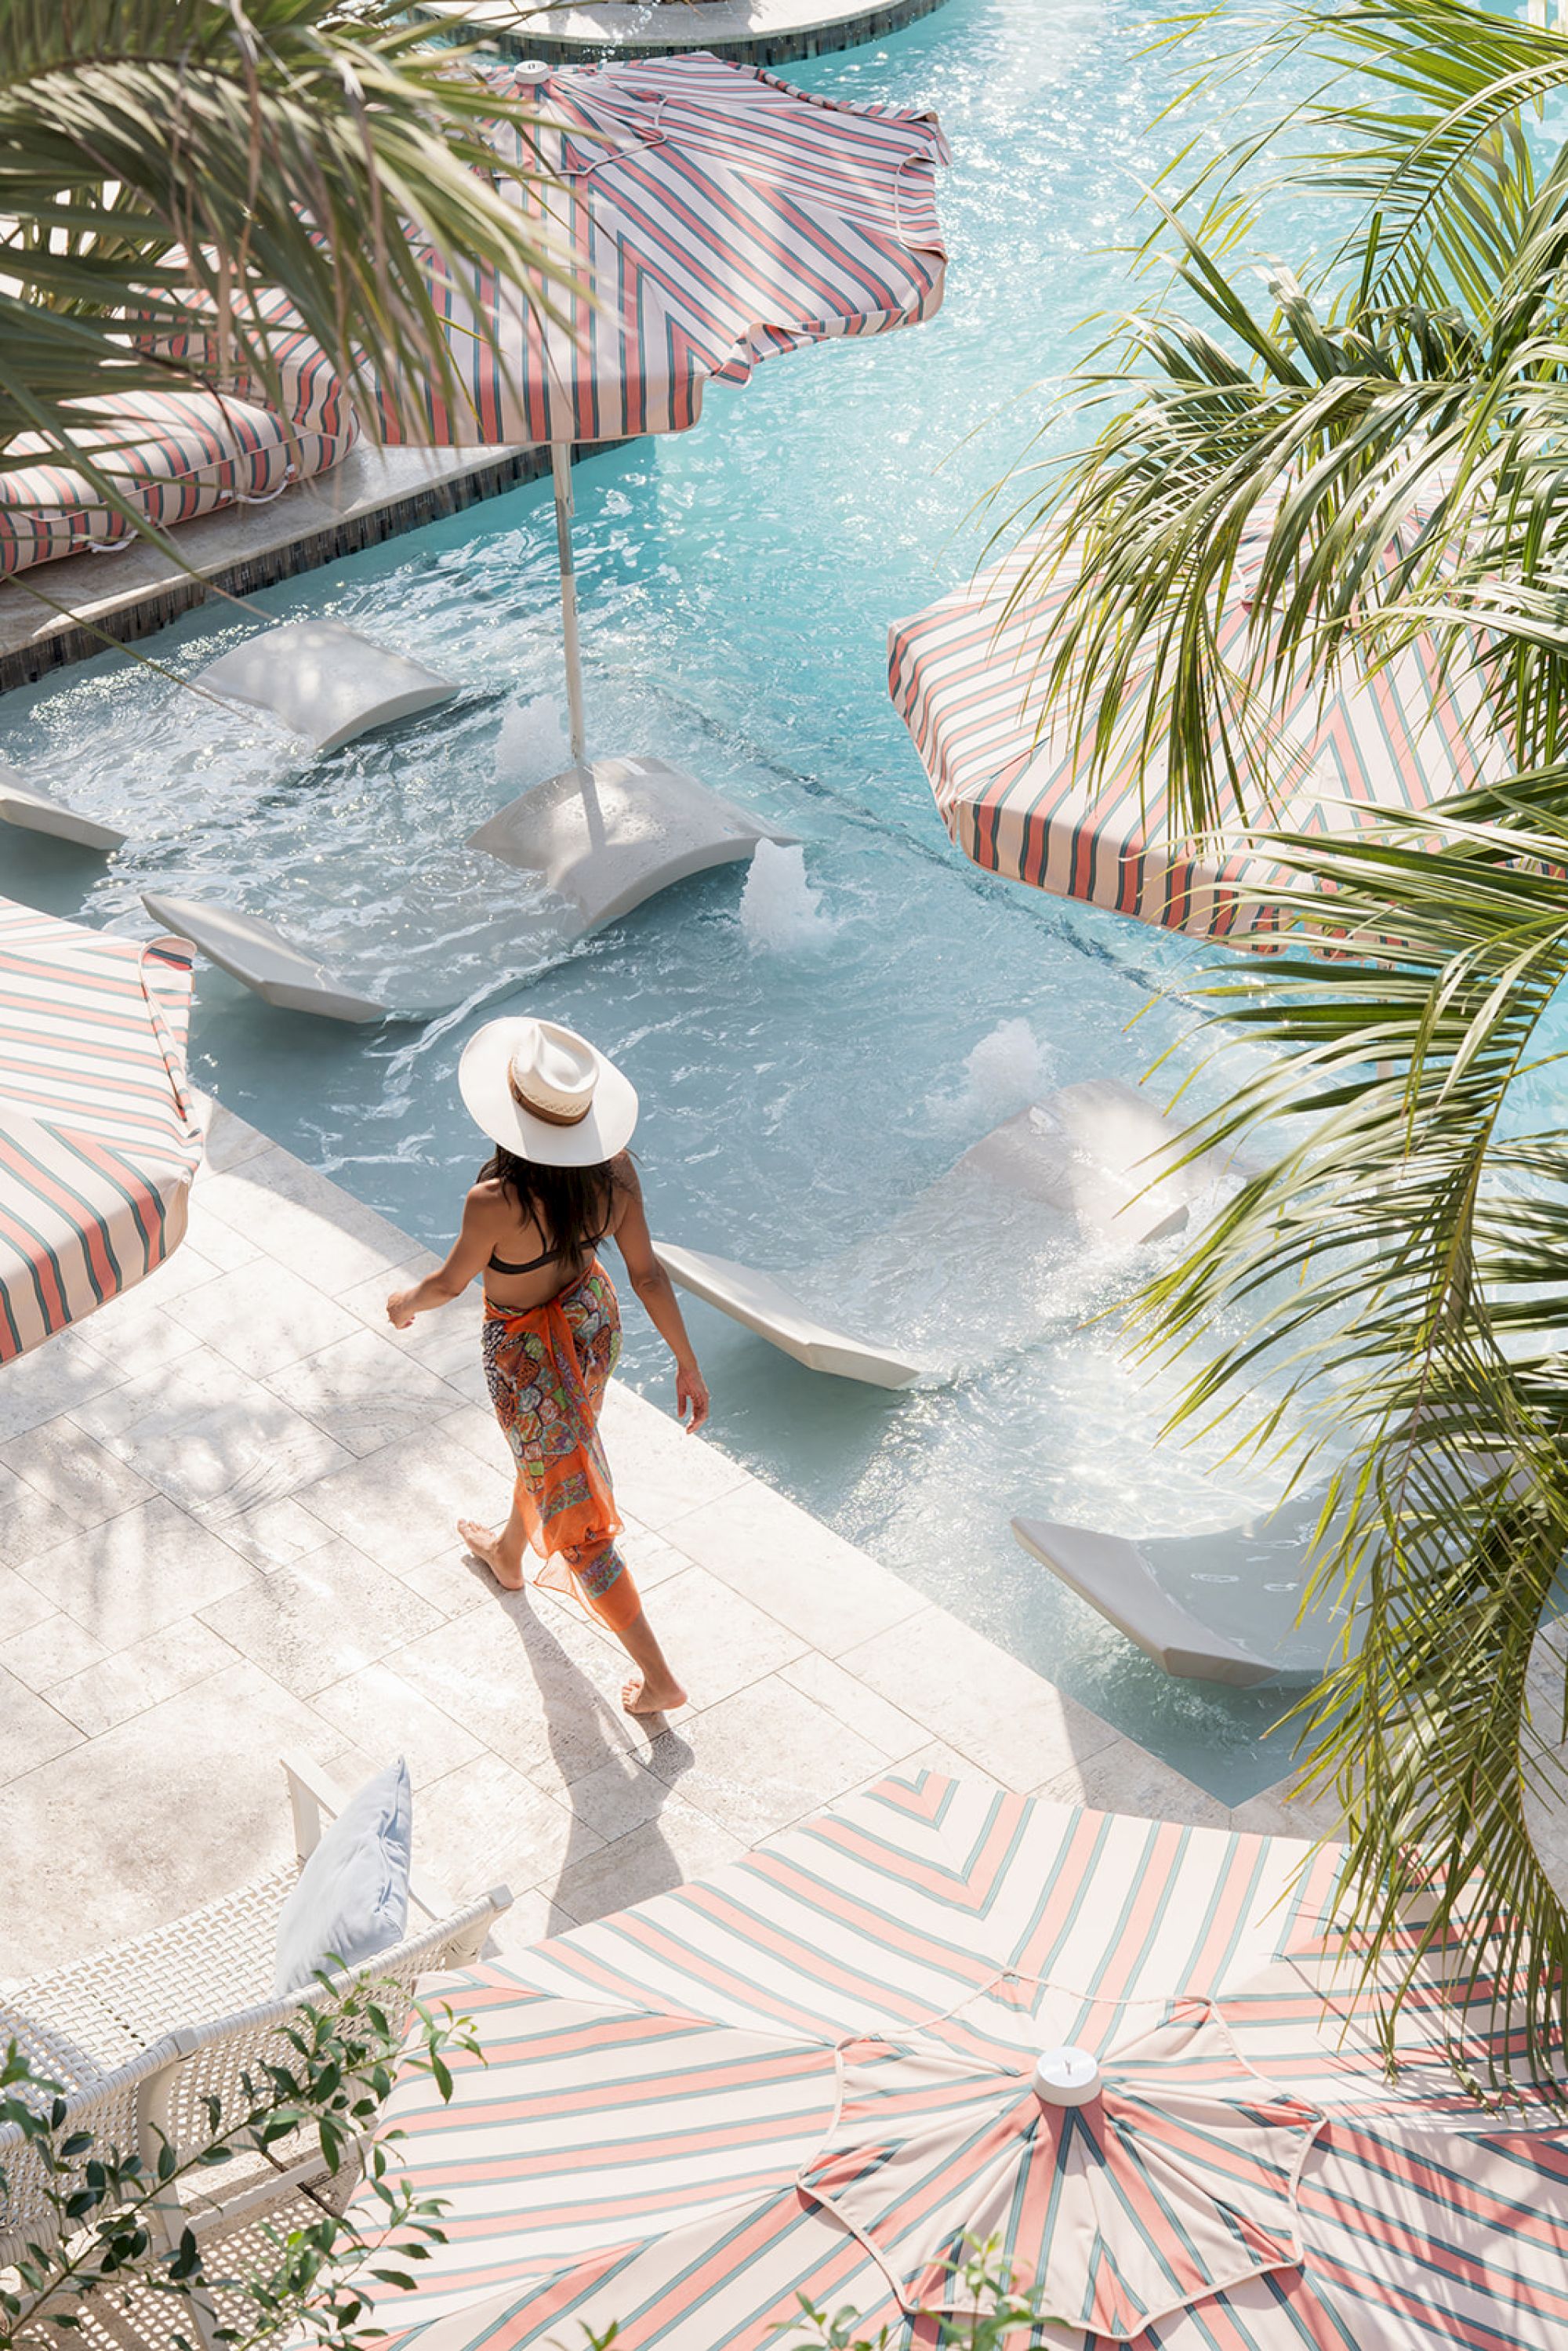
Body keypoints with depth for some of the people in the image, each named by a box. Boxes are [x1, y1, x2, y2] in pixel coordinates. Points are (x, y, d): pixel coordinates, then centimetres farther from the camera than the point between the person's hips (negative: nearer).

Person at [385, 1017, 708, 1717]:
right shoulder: (613, 1170, -22)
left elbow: (450, 1283, -17)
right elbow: (647, 1272, -12)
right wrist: (686, 1362, 0)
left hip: (530, 1356, -6)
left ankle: (658, 1678, 22)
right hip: (594, 1320, 6)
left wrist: (406, 1303, 5)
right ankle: (508, 1554, 67)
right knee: (548, 1451, 36)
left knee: (577, 1519, 12)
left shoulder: (495, 1203, -37)